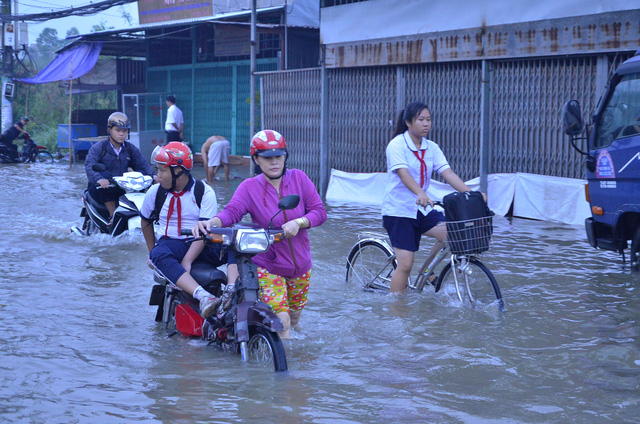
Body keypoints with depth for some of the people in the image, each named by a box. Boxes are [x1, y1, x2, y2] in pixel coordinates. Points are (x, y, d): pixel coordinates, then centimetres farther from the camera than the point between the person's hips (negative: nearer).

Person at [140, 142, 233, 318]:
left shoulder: (204, 192, -6)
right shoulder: (155, 192, 5)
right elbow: (146, 221, 23)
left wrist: (187, 261, -27)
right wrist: (152, 252, 21)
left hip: (201, 245, -1)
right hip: (171, 243, 1)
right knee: (159, 256, -37)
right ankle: (203, 296, -56)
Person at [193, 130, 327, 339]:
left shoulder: (299, 178, -3)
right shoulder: (249, 187, -8)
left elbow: (319, 211, -6)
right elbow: (232, 211, -24)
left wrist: (298, 223, -26)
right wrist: (211, 222, -46)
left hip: (300, 266, 3)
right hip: (267, 266, -3)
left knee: (294, 321, 18)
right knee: (281, 321, -19)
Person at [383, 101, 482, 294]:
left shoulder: (431, 148, 6)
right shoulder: (397, 145, -11)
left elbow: (448, 173, -5)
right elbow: (404, 174, -27)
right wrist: (421, 194, -46)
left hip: (422, 209, 6)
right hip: (398, 210, -5)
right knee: (405, 264, -11)